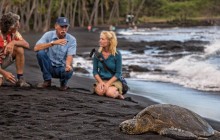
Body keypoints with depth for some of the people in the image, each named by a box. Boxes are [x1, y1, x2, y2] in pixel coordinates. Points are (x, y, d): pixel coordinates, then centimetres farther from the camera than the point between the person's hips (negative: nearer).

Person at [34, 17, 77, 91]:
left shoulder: (72, 40, -7)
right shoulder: (48, 35, -8)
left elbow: (70, 56, -18)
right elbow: (36, 48, -23)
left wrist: (68, 65, -42)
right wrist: (53, 43, -33)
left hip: (62, 68, -1)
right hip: (49, 67, 1)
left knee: (68, 71, -36)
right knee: (40, 53, -26)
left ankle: (63, 83, 5)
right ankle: (47, 81, -7)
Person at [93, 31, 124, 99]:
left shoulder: (117, 54, -8)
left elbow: (118, 73, -7)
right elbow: (95, 71, 3)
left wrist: (108, 83, -19)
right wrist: (101, 82, -14)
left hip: (114, 81, -1)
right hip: (101, 80, 1)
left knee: (109, 93, -32)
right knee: (100, 91, -33)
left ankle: (117, 93, 1)